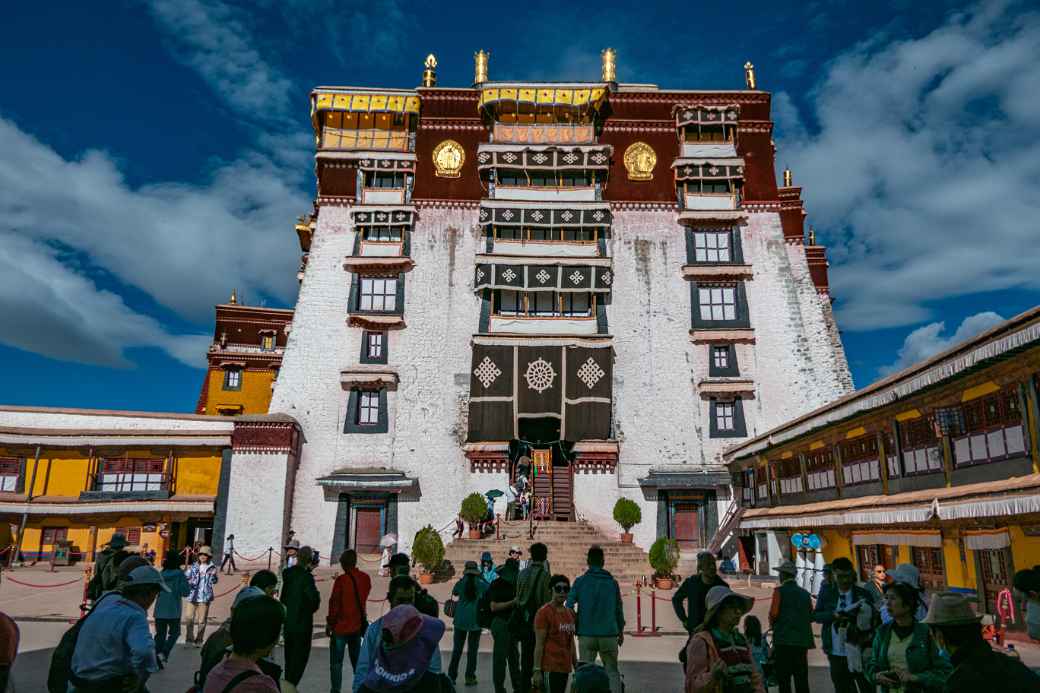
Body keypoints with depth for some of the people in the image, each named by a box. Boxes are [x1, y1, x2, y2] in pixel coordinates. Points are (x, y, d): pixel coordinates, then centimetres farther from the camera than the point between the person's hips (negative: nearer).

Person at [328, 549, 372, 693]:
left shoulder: (341, 580, -17)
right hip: (357, 626, 5)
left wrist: (329, 623, -3)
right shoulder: (365, 578, -2)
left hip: (341, 627, -5)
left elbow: (334, 603, -13)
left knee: (336, 663, 6)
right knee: (357, 660, 18)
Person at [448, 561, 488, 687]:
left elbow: (454, 593, 15)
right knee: (472, 649, 8)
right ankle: (470, 677, 7)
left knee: (457, 648, 11)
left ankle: (451, 676, 12)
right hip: (475, 620, -1)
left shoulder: (460, 583, -4)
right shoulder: (481, 584, -7)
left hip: (460, 619, 1)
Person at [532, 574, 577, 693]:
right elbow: (539, 644, -11)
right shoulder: (544, 612, -9)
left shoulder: (570, 613, 12)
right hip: (550, 668, -7)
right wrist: (537, 671, -14)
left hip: (565, 667, 7)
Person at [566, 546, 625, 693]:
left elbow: (569, 606, -5)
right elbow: (619, 609, 9)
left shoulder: (580, 582, -1)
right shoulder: (612, 582, 4)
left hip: (586, 634, -1)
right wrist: (621, 631, 20)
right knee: (612, 671, 11)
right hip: (609, 634, 1)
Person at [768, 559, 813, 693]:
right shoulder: (805, 594, 9)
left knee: (784, 680, 1)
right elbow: (811, 616, 12)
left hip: (784, 640, -5)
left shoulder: (780, 591, -6)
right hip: (802, 641, 5)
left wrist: (772, 625, 6)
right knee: (802, 681, 10)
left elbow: (773, 613, -14)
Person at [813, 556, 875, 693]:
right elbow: (816, 615, 2)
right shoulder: (826, 594, 3)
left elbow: (873, 619, -1)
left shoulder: (863, 594, -3)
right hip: (836, 653, 2)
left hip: (859, 653, -2)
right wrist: (833, 615, -17)